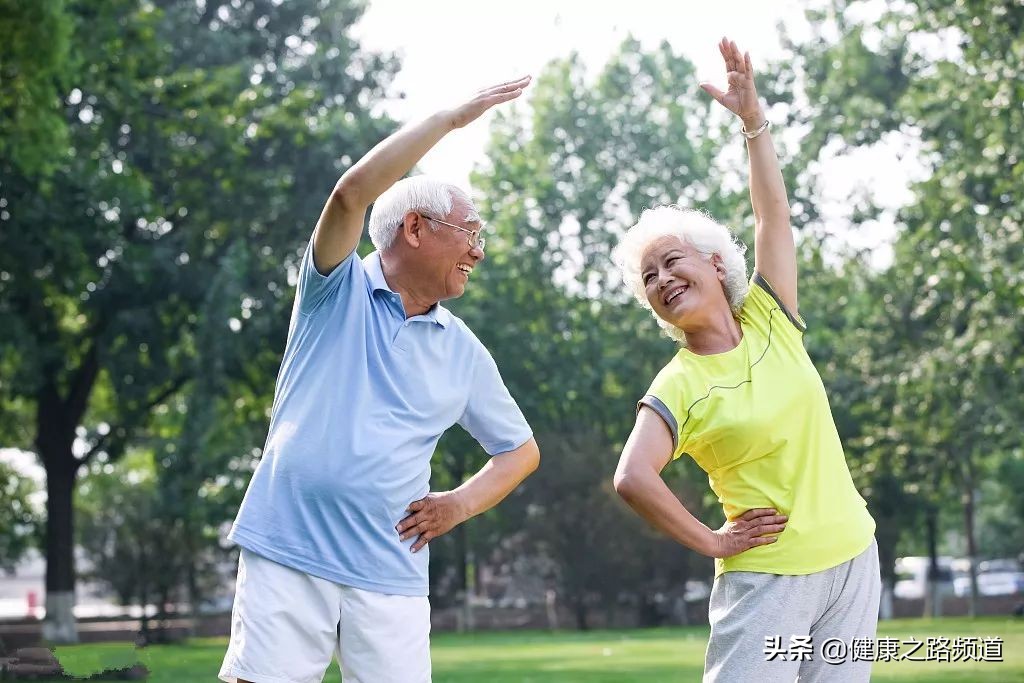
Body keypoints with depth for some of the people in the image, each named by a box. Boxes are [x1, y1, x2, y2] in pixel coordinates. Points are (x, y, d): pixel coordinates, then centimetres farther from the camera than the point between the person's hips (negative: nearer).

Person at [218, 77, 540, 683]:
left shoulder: (464, 353, 12)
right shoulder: (339, 290, 3)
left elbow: (522, 450, 22)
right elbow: (353, 192, -16)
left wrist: (460, 503, 3)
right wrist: (454, 117, -11)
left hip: (389, 574, 3)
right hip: (287, 555, -3)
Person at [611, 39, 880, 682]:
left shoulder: (768, 319, 3)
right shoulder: (678, 388, -11)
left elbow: (774, 213, -3)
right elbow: (632, 478, -25)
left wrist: (754, 119, -11)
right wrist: (711, 541, -17)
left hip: (853, 557, 5)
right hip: (768, 576, -4)